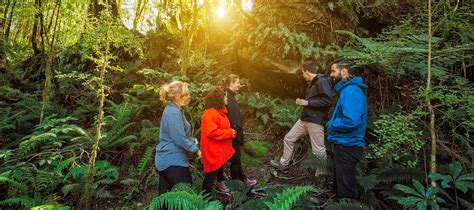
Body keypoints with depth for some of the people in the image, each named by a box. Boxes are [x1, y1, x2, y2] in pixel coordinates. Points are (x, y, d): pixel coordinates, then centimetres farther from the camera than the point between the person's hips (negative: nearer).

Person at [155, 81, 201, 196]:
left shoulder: (172, 110, 12)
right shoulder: (174, 113, -20)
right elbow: (180, 140, -23)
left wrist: (192, 140, 7)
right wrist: (195, 149, -9)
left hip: (166, 159, 10)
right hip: (173, 161, -10)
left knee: (165, 195, 16)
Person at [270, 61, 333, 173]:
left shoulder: (322, 81, -14)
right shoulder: (312, 83, 16)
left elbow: (328, 101, -22)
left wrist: (308, 102, -18)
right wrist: (302, 101, 7)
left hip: (315, 121, -10)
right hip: (304, 119, 10)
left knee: (318, 150, -2)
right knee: (288, 138, 13)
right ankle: (283, 164, 27)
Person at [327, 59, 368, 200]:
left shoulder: (351, 91, -20)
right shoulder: (348, 89, 13)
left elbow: (351, 121, -31)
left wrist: (332, 125, -15)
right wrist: (334, 124, 4)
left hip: (347, 147, -10)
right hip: (345, 145, 10)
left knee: (346, 193, 2)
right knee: (341, 187, 24)